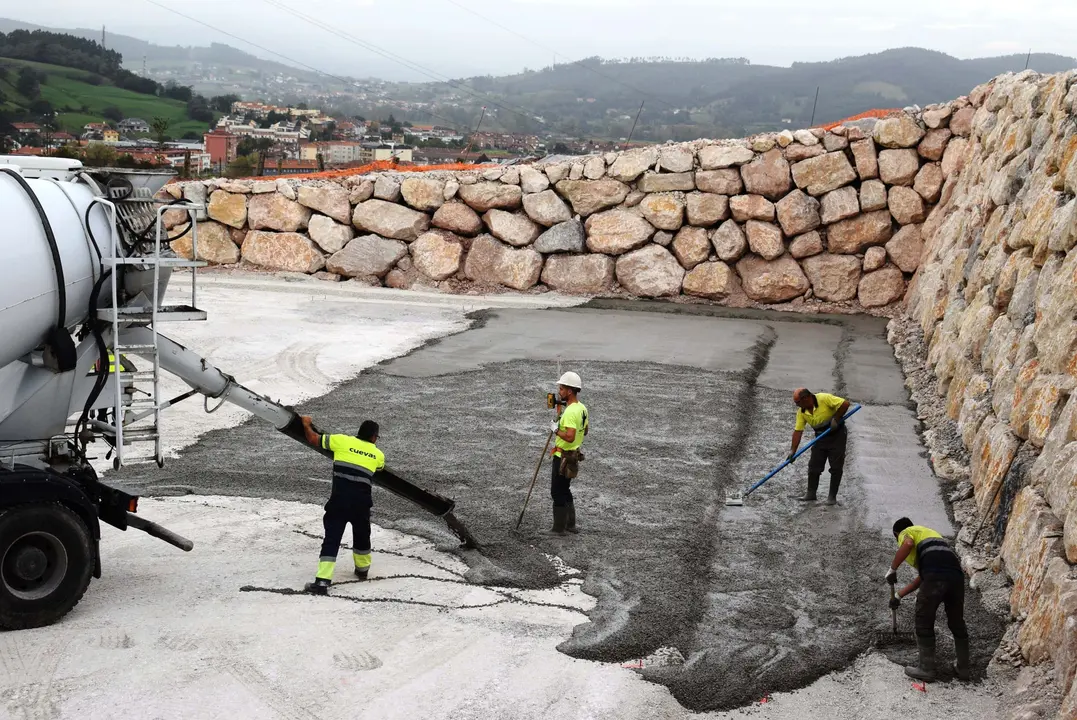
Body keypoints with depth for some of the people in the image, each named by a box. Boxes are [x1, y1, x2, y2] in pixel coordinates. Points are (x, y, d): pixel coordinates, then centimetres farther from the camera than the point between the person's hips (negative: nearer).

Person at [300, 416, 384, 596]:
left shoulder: (342, 440, 4)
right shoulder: (378, 455, 11)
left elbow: (313, 439, 10)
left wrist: (306, 425, 28)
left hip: (339, 500, -2)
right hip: (361, 502, 2)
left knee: (331, 539, -2)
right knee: (362, 536, 26)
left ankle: (322, 582, -13)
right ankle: (362, 569, 45)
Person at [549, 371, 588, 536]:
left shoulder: (570, 412, -25)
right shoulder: (582, 408, 5)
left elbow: (570, 437, -32)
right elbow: (585, 430, 19)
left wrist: (556, 430, -18)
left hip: (564, 457, -10)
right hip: (574, 455, 10)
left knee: (557, 492, 1)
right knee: (565, 490, 20)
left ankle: (559, 528, 7)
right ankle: (570, 524, 26)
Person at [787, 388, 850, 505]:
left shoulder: (824, 398, -24)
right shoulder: (801, 412, -6)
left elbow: (845, 404, -24)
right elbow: (798, 431, -6)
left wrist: (836, 419, -21)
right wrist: (793, 450, -12)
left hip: (837, 435, -6)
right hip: (820, 437, 6)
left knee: (836, 467, -2)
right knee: (813, 466, 2)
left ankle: (832, 496, 6)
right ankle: (811, 494, 10)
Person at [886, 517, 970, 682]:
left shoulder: (906, 532, 21)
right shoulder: (929, 533, 41)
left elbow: (908, 544, -8)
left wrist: (892, 569, 0)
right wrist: (899, 595, 41)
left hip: (936, 575, -7)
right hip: (956, 573, 7)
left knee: (924, 623, 6)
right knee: (957, 623, 20)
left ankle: (927, 669, 10)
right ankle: (963, 668, 27)